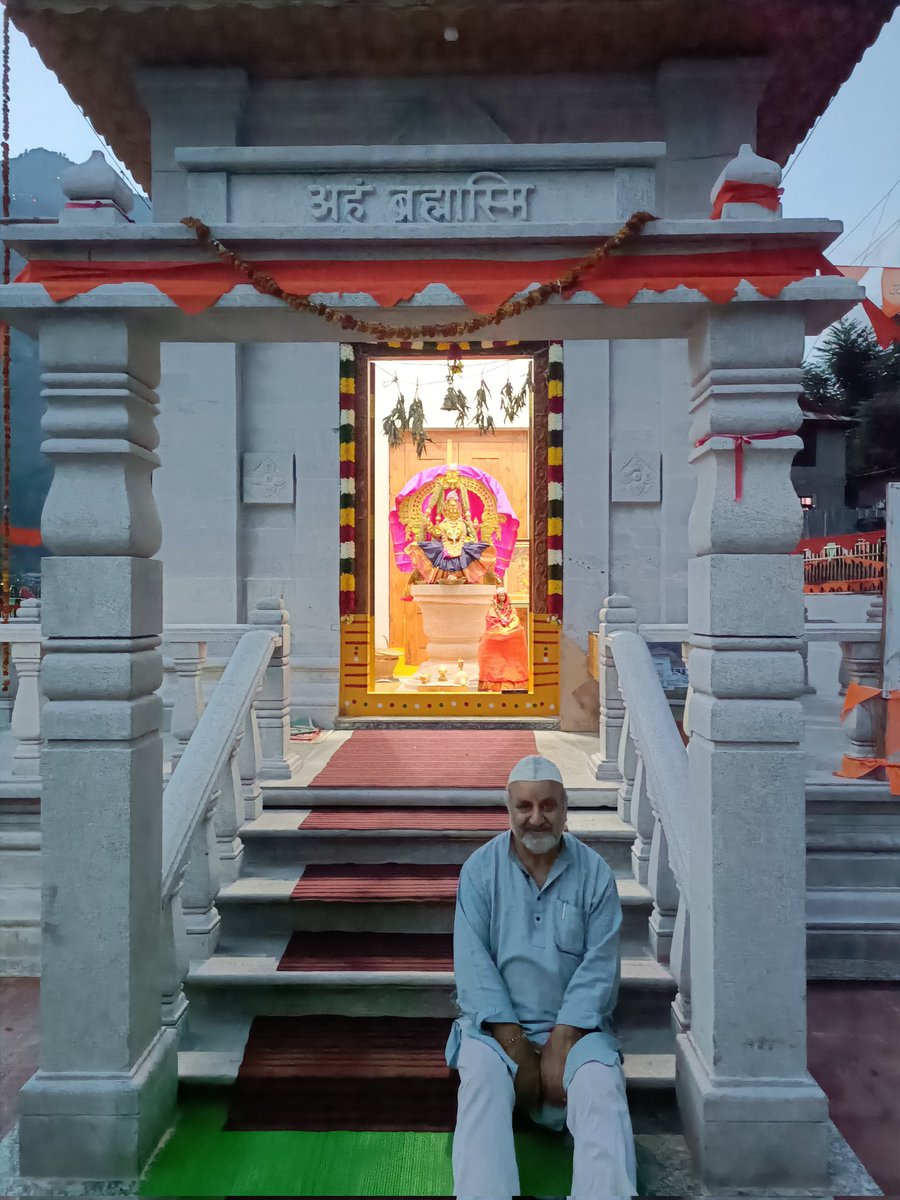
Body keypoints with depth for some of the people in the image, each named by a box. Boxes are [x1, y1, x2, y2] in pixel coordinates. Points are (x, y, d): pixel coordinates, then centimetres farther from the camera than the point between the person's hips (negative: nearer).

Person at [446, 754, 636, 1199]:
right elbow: (473, 961, -8)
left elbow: (598, 966, -6)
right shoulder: (480, 869, -1)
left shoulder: (594, 873, -1)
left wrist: (559, 1046, -14)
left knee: (602, 1084, -27)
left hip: (573, 1024, 0)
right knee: (482, 1078, -29)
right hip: (497, 1023, 0)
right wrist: (514, 1046, -15)